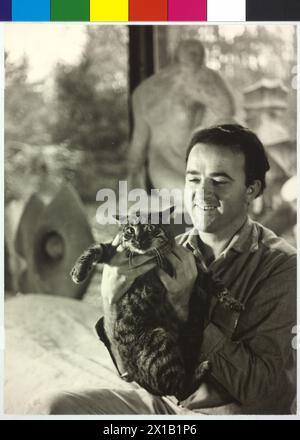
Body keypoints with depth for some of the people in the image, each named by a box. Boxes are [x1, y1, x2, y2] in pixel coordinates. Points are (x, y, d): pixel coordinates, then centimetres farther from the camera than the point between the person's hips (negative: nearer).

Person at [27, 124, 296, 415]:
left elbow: (255, 386, -19)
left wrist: (184, 306, -27)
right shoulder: (170, 251, -3)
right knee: (49, 410, -13)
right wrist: (110, 300, -23)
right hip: (163, 400, 4)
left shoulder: (280, 264, -15)